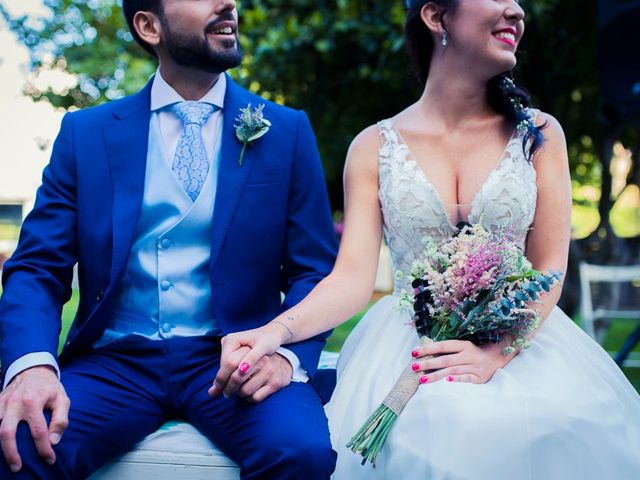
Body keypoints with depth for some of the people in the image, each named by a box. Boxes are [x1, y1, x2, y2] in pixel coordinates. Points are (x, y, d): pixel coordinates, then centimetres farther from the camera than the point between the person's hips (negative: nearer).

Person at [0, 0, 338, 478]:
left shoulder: (287, 132, 7)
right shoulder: (85, 133, 8)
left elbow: (315, 271, 4)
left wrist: (286, 355, -17)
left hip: (234, 360, 1)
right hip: (116, 360, 0)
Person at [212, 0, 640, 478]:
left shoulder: (539, 133, 5)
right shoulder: (374, 147, 4)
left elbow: (548, 270, 0)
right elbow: (353, 277, -3)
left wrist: (495, 352, -18)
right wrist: (276, 331, -23)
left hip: (519, 338, 1)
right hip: (405, 345, 0)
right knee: (429, 430, -33)